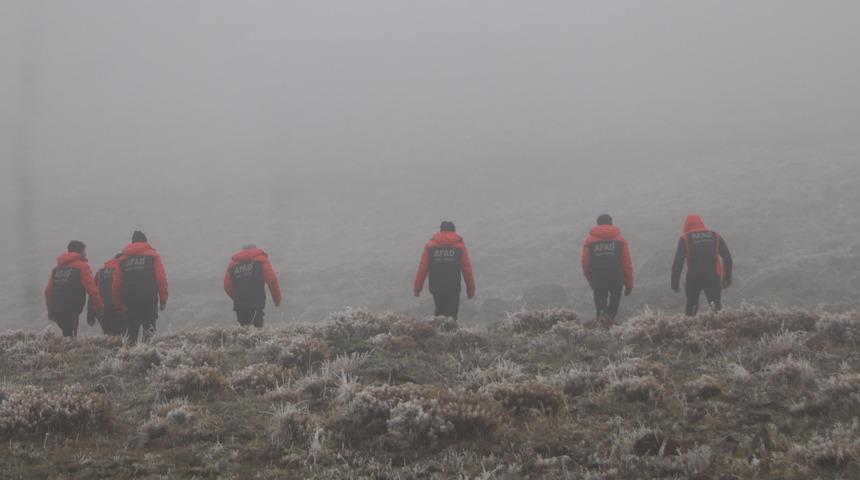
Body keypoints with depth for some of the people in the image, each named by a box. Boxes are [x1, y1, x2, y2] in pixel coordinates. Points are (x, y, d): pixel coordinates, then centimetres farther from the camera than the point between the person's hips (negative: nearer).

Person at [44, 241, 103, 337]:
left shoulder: (57, 268, 19)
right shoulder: (82, 266, -1)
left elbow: (48, 291, 18)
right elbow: (92, 289, -8)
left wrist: (50, 310, 26)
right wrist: (100, 306, 2)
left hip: (55, 310, 7)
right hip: (71, 311, -7)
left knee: (67, 335, 17)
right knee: (70, 336, -8)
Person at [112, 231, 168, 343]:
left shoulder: (123, 260, 13)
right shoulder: (153, 256, 4)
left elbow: (116, 284, 10)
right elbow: (162, 279, -4)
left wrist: (119, 305, 17)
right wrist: (163, 300, 1)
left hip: (130, 302, 3)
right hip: (149, 300, -3)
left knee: (131, 330, 11)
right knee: (149, 329, -1)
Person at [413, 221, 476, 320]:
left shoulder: (430, 245, 3)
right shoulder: (460, 246, 2)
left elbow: (422, 268, -2)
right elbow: (467, 270, 1)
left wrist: (417, 288, 6)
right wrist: (471, 290, 10)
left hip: (436, 288, 2)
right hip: (453, 288, -2)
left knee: (440, 312, 21)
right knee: (451, 315, 1)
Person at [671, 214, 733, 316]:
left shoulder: (685, 239, 3)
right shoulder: (716, 237, 11)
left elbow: (678, 262, -4)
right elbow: (727, 258, 10)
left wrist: (675, 283, 0)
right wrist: (727, 279, 15)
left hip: (693, 278, -1)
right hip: (713, 277, 1)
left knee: (691, 308, 13)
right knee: (716, 305, 4)